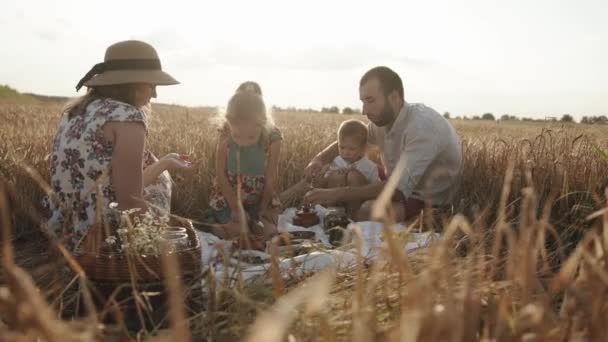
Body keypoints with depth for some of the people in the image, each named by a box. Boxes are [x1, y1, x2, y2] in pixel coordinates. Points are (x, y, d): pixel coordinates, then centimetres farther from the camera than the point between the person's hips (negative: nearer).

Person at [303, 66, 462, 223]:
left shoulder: (422, 126, -30)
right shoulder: (382, 120, -6)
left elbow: (398, 188, -35)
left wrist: (337, 194, -35)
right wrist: (319, 159, -9)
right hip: (405, 192, 8)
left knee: (368, 211, -26)